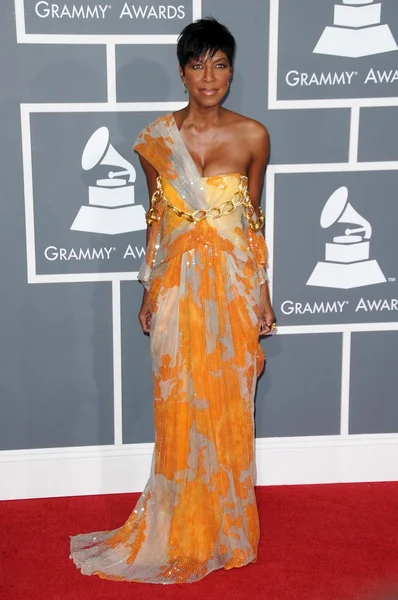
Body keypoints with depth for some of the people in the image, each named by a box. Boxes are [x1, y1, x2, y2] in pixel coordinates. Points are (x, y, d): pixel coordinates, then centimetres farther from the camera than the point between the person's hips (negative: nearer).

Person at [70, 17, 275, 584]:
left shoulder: (252, 136, -3)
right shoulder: (157, 138, -1)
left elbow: (254, 221, 4)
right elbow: (157, 220, 6)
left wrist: (263, 293, 4)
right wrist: (150, 292, 6)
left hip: (234, 287, 0)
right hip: (179, 286, 0)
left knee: (229, 407, 9)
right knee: (181, 408, 7)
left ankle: (226, 529, 27)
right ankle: (183, 531, 25)